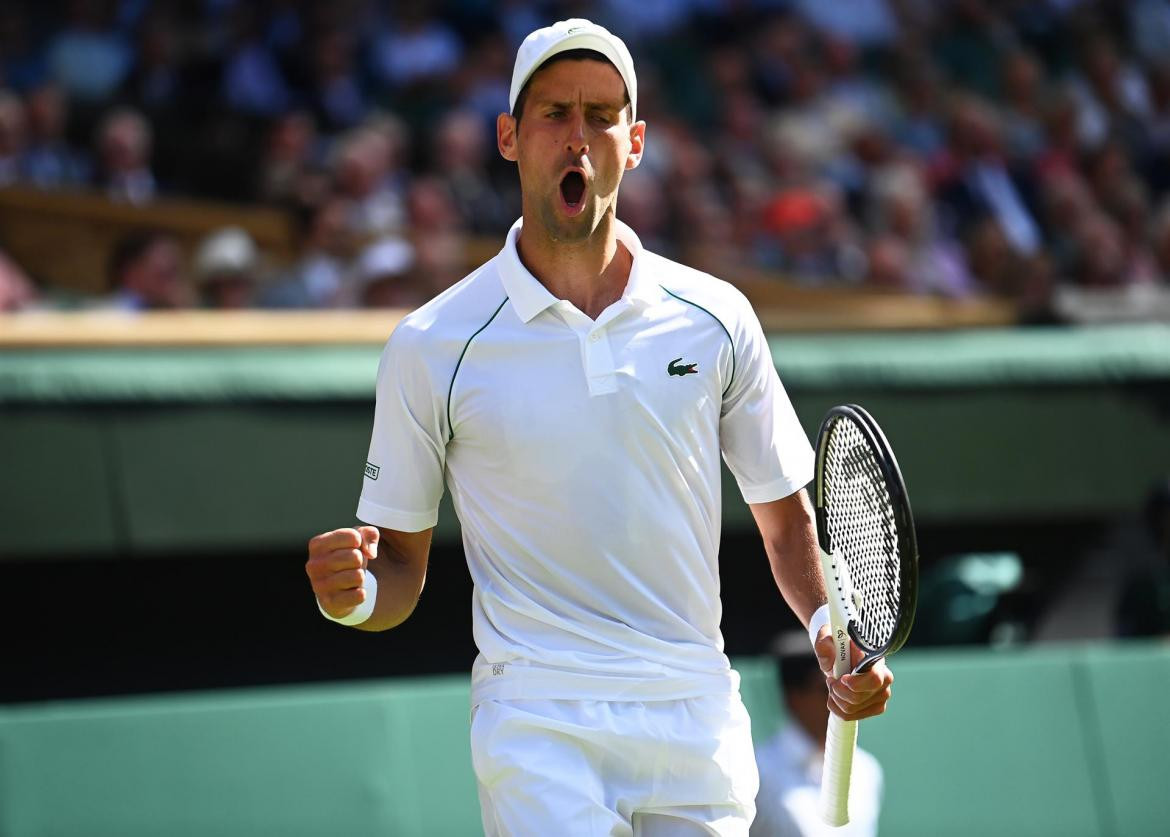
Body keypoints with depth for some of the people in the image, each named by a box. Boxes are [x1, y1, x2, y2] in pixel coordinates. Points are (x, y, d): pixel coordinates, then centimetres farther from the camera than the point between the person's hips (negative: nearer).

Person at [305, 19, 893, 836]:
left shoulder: (717, 318, 6)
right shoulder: (432, 347, 0)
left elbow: (786, 513, 15)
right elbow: (401, 562, 5)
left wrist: (831, 625, -1)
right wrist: (356, 594, -17)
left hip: (699, 729, 3)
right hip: (539, 726, -3)